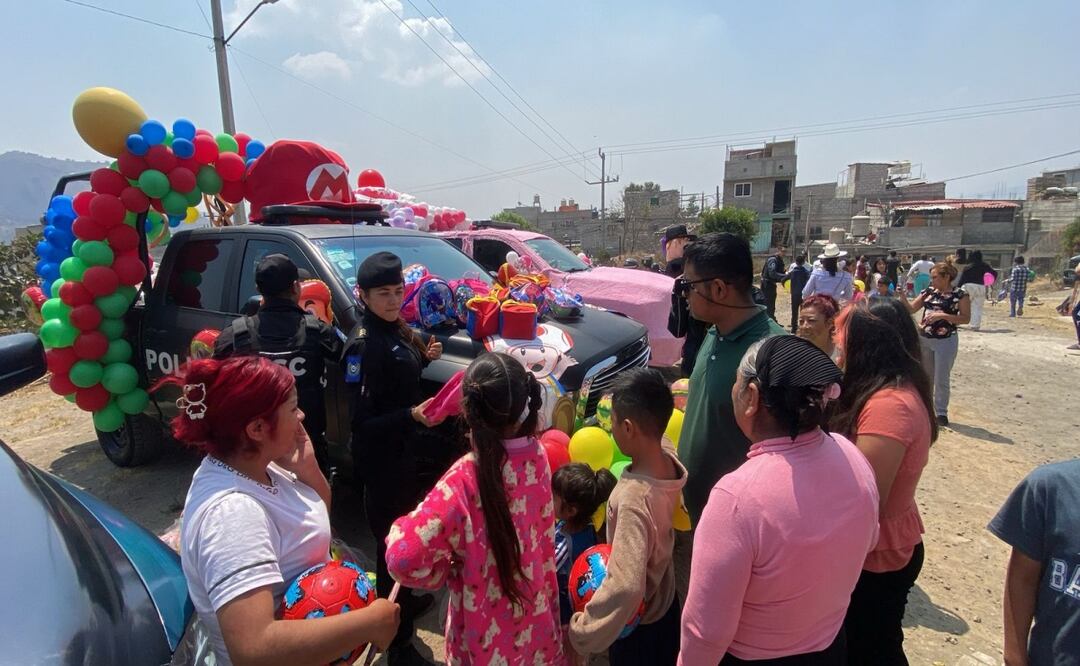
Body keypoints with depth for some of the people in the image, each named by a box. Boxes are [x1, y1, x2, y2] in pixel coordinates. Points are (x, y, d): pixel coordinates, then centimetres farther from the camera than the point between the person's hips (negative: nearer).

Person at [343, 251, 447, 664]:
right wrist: (411, 415, -35)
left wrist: (424, 358, 2)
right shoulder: (363, 345, -22)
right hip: (383, 461, -8)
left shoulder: (395, 330, 4)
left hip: (407, 452, 8)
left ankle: (406, 601, 45)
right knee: (393, 542, 4)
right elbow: (362, 421, -23)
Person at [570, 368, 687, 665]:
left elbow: (626, 588, -41)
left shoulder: (633, 499, -38)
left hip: (637, 622, -6)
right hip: (665, 601, 7)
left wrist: (582, 632, -30)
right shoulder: (669, 456, -17)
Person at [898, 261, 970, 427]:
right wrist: (902, 296, -9)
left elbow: (966, 318, -11)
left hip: (945, 341, -5)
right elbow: (911, 308, 7)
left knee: (941, 380, 0)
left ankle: (941, 412, 13)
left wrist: (942, 315, -21)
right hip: (924, 339, 5)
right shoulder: (929, 291, 6)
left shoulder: (960, 294, -8)